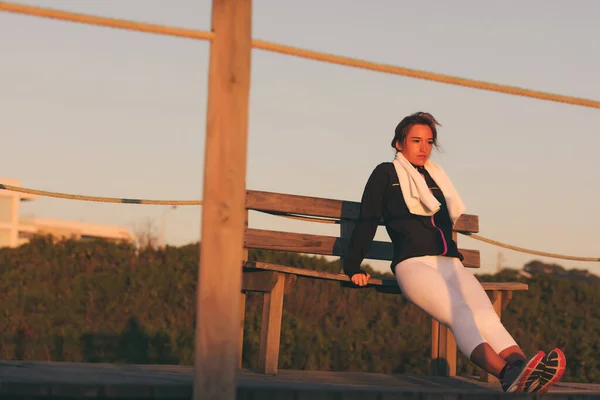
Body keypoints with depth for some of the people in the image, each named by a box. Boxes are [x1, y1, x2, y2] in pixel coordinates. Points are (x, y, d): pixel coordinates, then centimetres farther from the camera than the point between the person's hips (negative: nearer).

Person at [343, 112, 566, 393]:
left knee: (487, 317, -27)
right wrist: (353, 267, 5)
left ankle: (522, 371, -54)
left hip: (450, 263, 5)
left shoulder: (435, 177, 27)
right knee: (461, 313, -35)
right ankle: (508, 374, -60)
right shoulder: (386, 174, 12)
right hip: (413, 264, -5)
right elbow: (367, 222, 9)